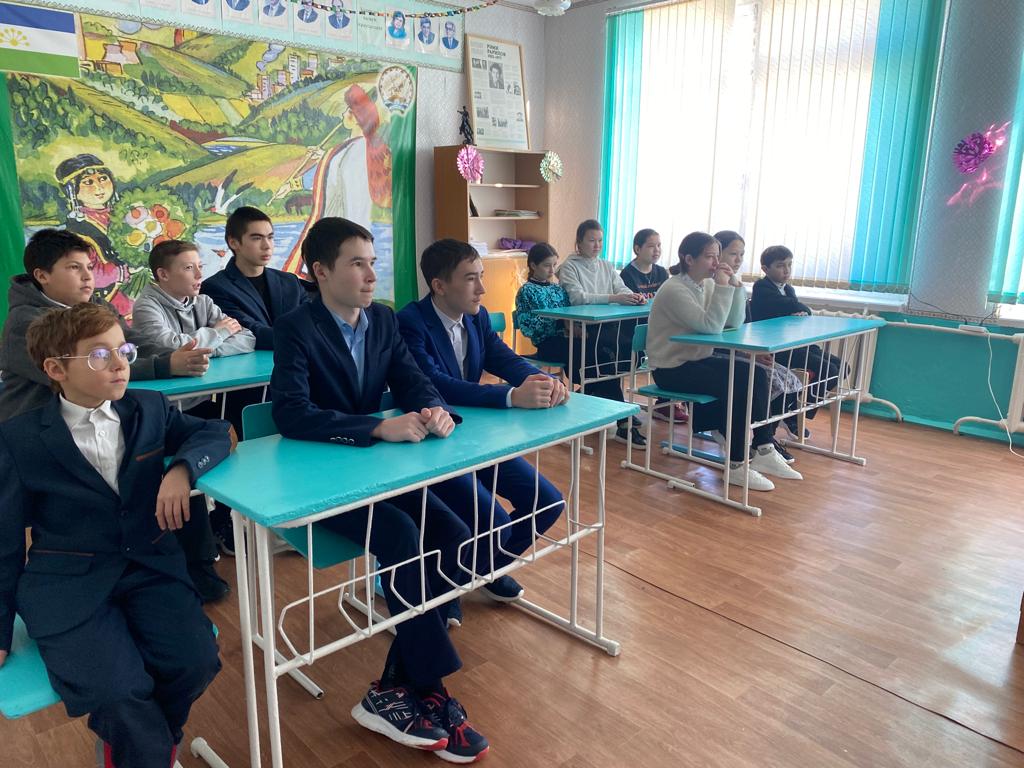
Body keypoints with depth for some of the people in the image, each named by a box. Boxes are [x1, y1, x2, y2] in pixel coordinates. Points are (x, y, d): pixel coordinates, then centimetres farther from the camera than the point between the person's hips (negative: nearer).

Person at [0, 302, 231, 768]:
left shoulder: (149, 409, 6)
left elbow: (215, 433, 9)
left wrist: (182, 468, -14)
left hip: (151, 566, 3)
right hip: (67, 580, -3)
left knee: (196, 662, -19)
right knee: (120, 693, -25)